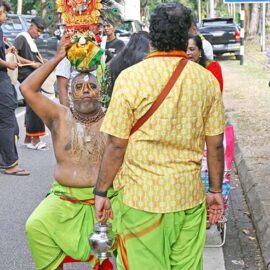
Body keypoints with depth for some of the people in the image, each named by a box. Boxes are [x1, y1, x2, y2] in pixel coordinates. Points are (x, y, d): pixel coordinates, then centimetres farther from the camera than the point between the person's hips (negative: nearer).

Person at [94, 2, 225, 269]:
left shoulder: (131, 77, -11)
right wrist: (216, 190, 15)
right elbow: (215, 145, 3)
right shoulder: (207, 80, -1)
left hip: (141, 197, -3)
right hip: (190, 197, 3)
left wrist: (101, 191, 1)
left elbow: (116, 145, -10)